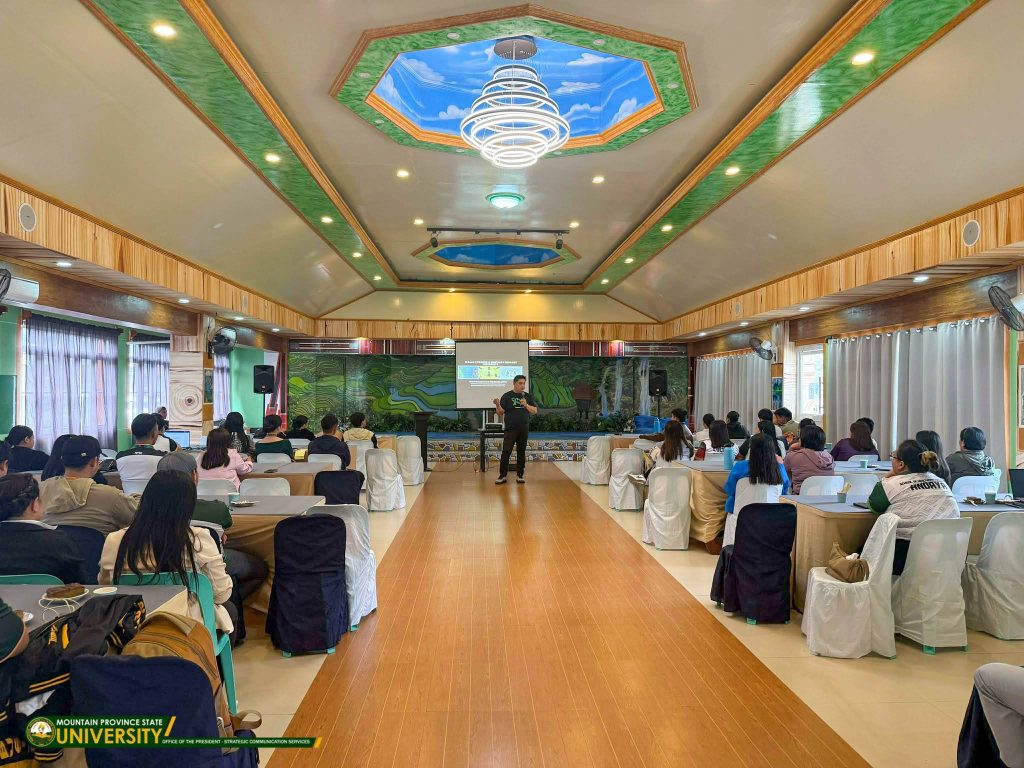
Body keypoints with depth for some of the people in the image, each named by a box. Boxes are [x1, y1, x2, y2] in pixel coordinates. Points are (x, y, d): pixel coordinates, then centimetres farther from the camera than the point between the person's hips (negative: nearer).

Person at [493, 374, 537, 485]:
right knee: (506, 452, -7)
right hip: (510, 429, -3)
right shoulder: (507, 396, 1)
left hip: (524, 430, 3)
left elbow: (535, 411, 5)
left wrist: (526, 405, -12)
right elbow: (501, 412, -2)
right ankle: (502, 476, -1)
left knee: (521, 452, 7)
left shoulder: (528, 396, 10)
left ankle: (520, 475, 15)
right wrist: (497, 405, -22)